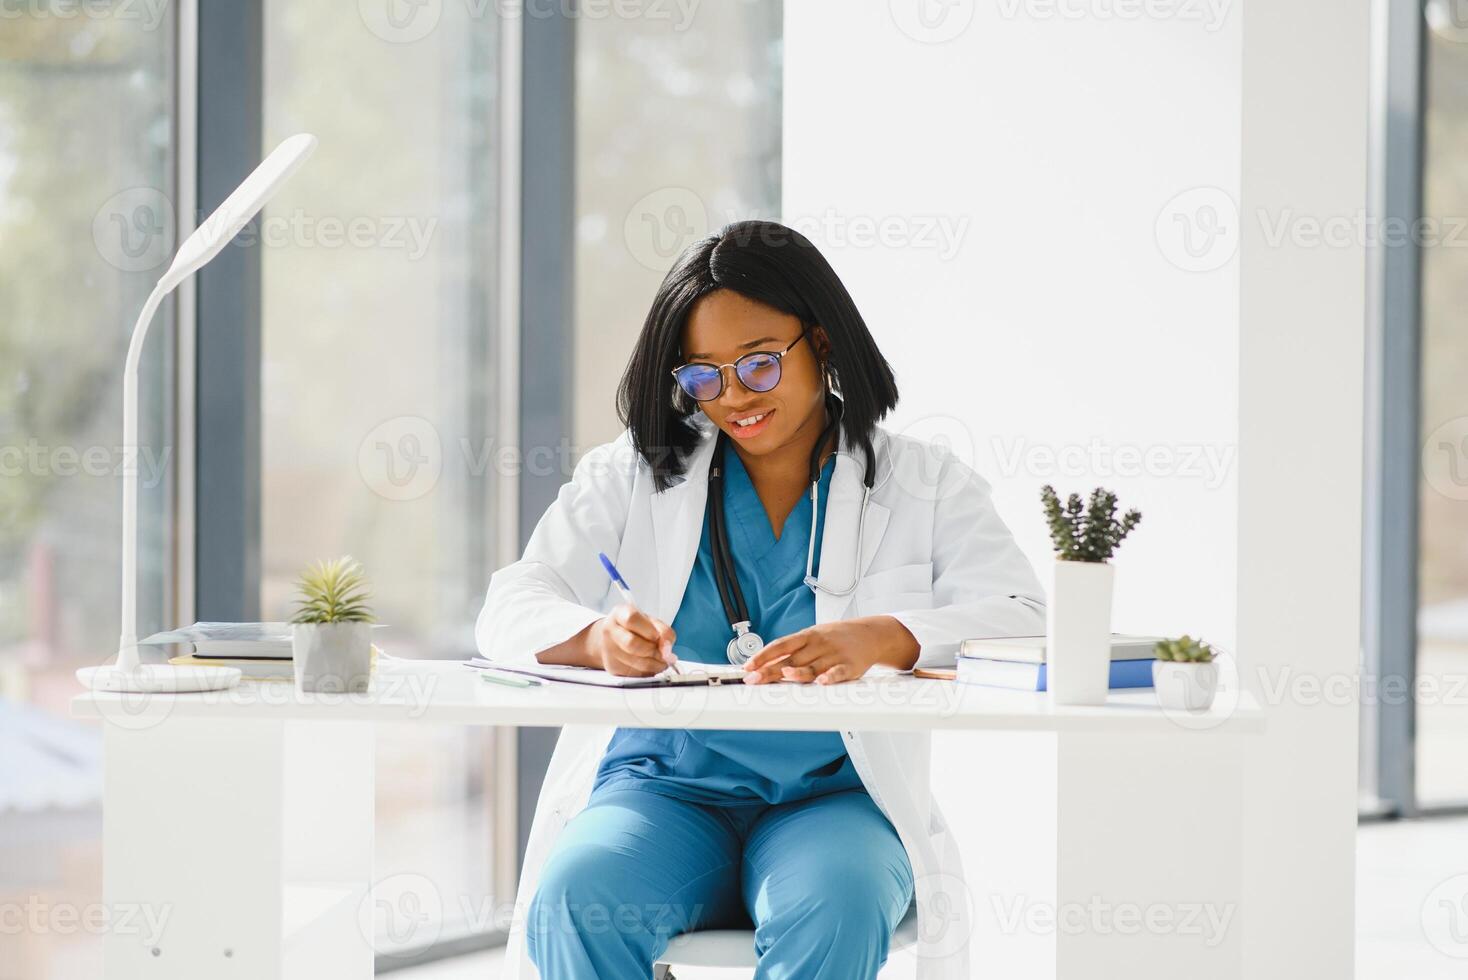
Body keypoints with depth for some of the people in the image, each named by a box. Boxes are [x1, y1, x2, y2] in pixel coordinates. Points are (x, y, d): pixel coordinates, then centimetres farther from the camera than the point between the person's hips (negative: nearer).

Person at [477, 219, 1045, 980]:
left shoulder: (923, 485, 9)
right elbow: (511, 609, 6)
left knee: (834, 912, -36)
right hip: (664, 785, 2)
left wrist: (884, 639, -27)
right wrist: (596, 638, -20)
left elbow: (1023, 622, -5)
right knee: (573, 897, -32)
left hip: (836, 796, -1)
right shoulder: (632, 476, 14)